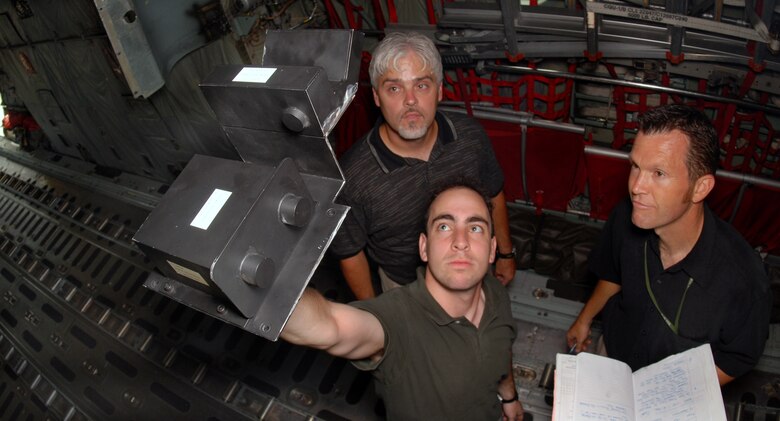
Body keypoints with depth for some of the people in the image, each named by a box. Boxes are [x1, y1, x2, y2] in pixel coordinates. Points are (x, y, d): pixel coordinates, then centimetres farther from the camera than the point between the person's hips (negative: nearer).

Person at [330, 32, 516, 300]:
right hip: (404, 285, -3)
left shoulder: (470, 135, -21)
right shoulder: (353, 176, -32)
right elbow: (350, 253, -16)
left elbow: (493, 195, -3)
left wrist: (505, 254, 7)